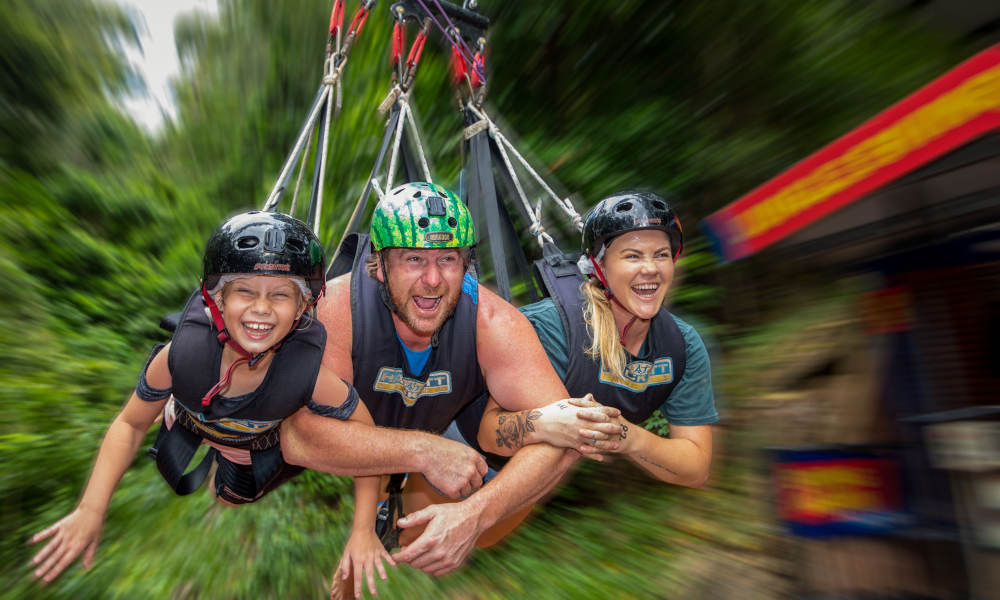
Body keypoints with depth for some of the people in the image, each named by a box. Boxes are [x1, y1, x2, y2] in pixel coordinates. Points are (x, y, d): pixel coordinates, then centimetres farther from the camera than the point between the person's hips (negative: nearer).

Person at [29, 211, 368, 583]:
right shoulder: (181, 354, -40)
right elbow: (131, 424, -20)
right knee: (180, 485, 29)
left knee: (231, 501, 27)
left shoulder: (309, 374, -45)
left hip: (258, 446, 0)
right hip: (189, 423, 1)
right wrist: (91, 509, -28)